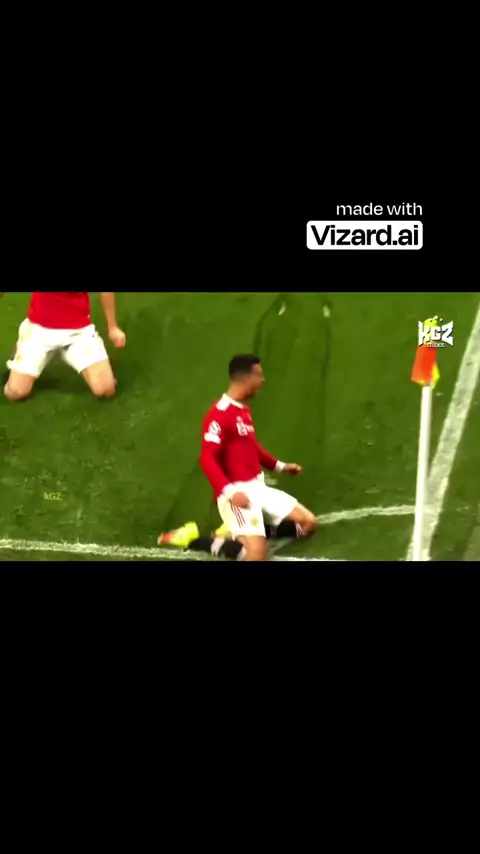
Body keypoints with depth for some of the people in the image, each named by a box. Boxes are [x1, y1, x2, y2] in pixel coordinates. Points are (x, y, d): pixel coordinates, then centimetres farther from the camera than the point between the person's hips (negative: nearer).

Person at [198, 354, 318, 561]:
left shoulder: (244, 410, 14)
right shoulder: (219, 414, -15)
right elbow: (207, 460, -22)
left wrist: (279, 466, 30)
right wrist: (229, 491, -32)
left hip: (258, 487, 9)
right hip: (238, 492, -9)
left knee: (308, 523, 6)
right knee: (257, 553, -27)